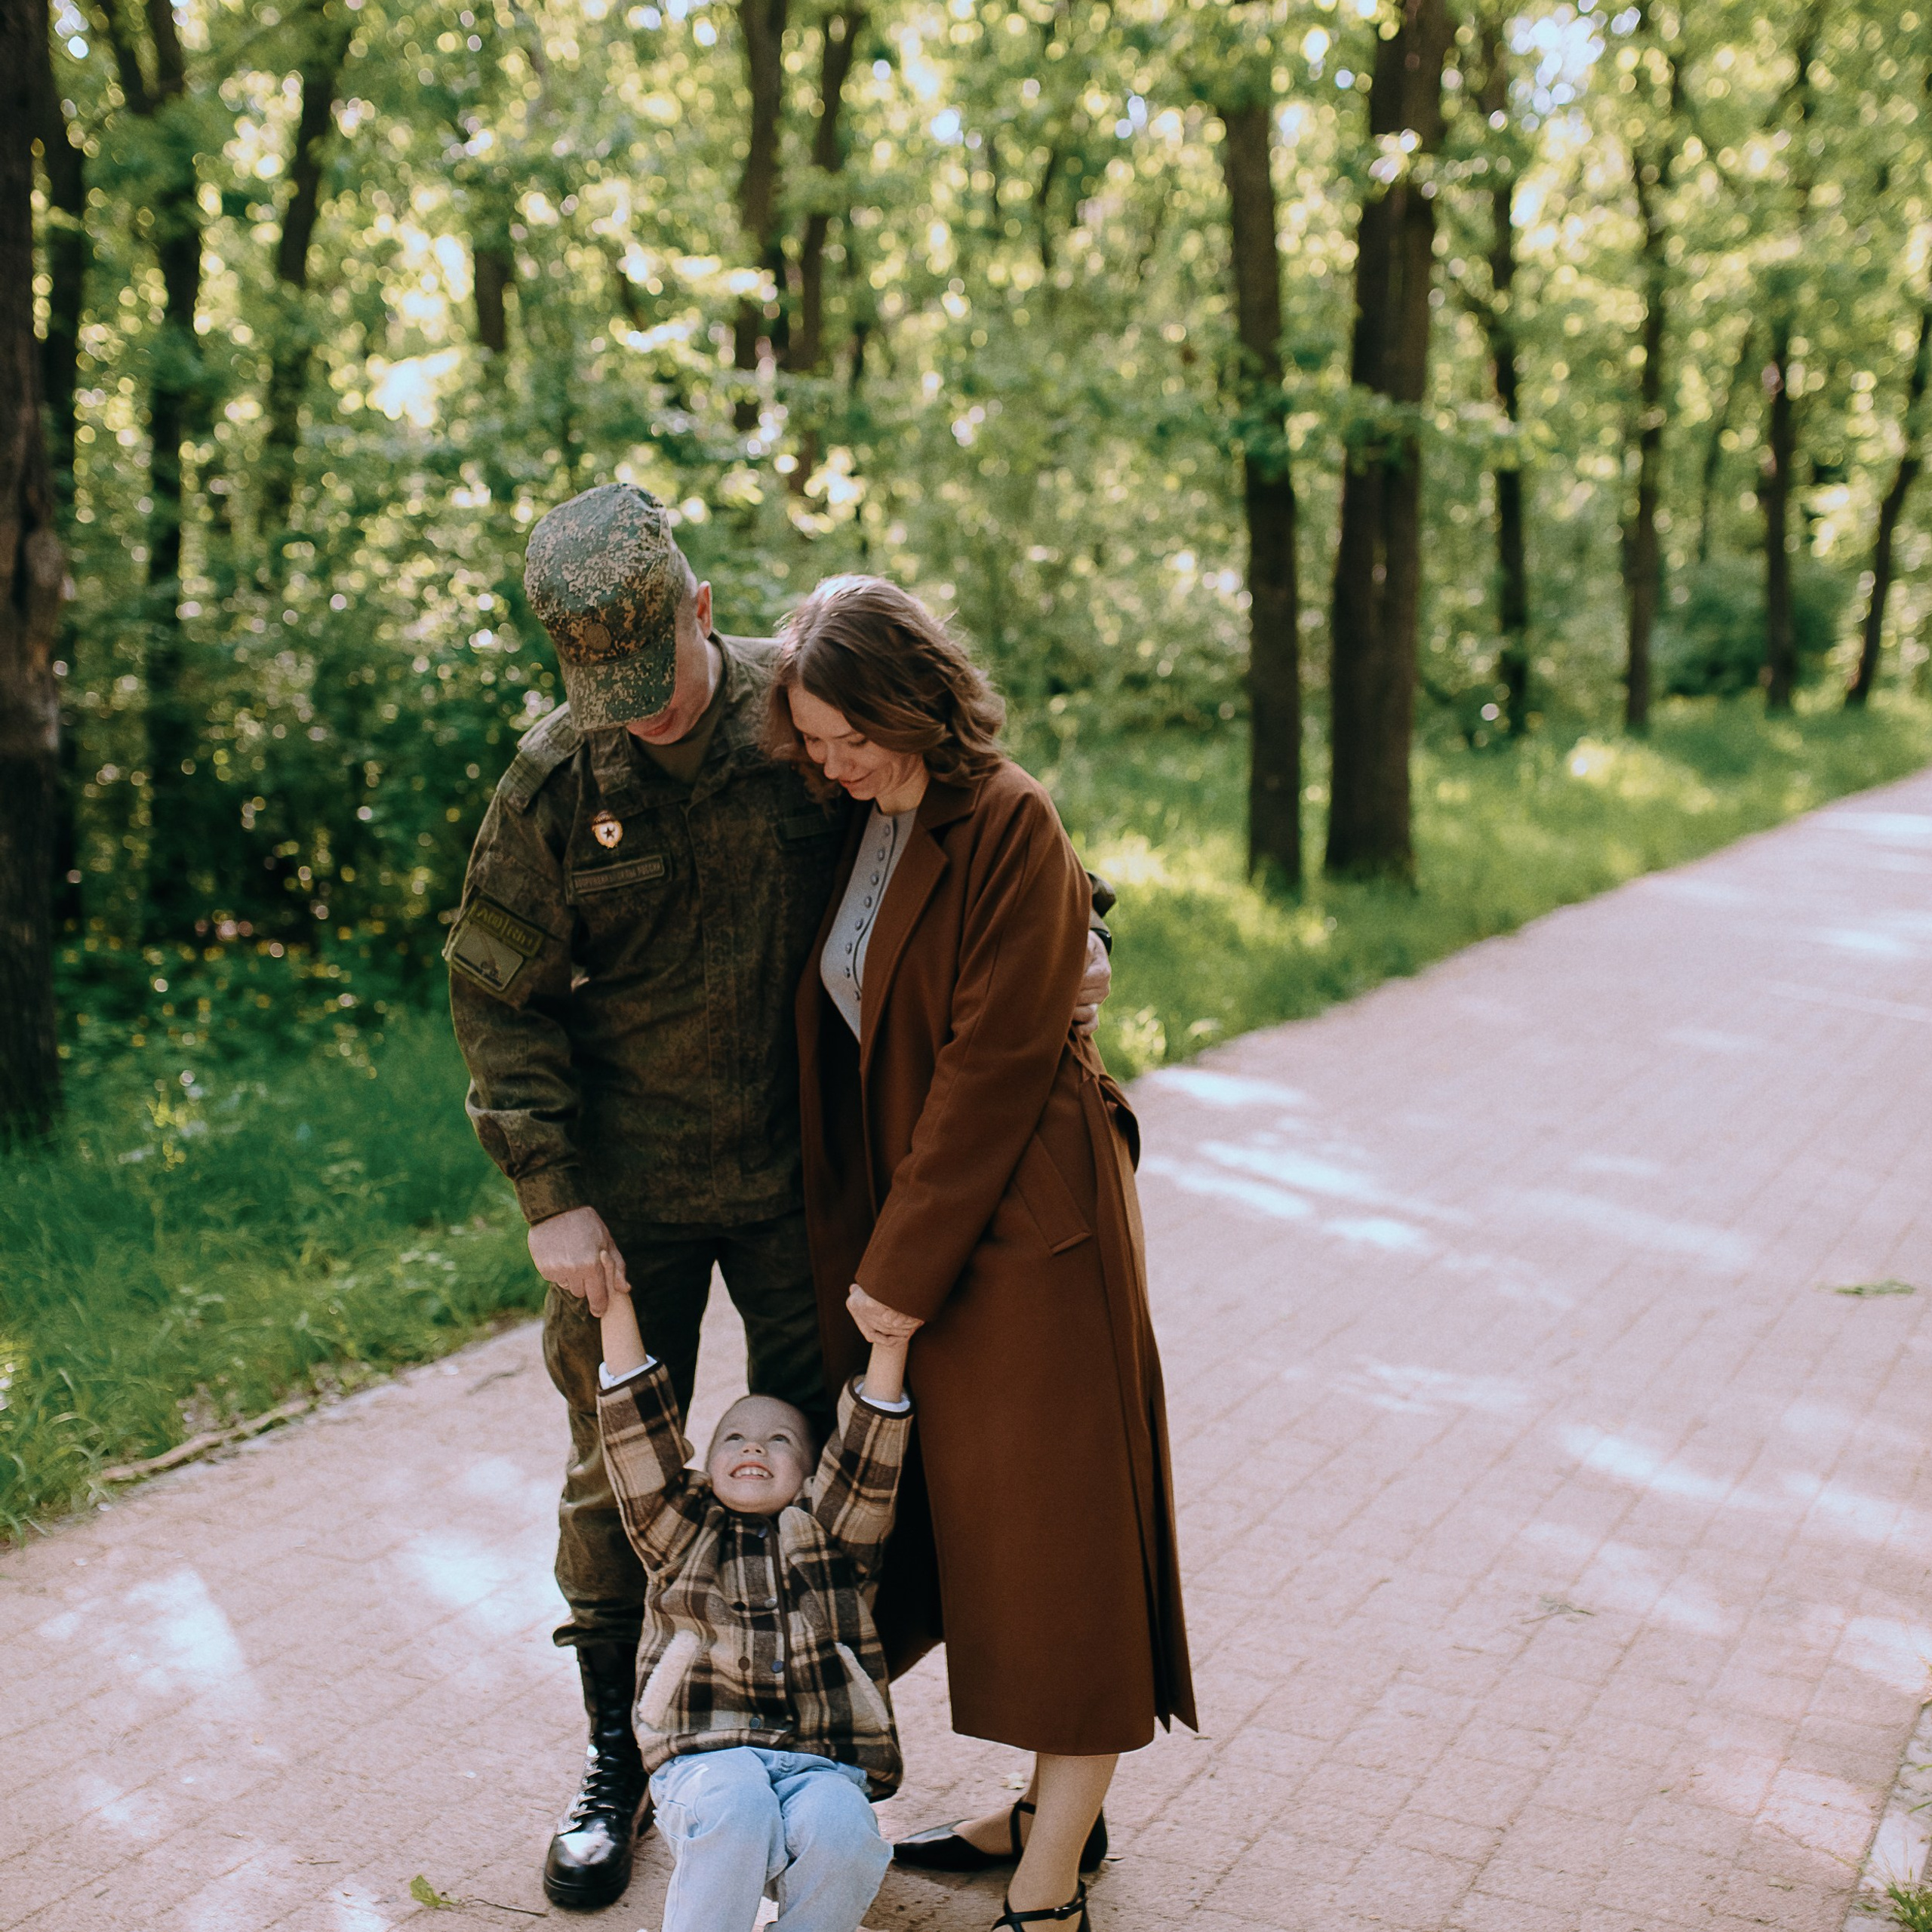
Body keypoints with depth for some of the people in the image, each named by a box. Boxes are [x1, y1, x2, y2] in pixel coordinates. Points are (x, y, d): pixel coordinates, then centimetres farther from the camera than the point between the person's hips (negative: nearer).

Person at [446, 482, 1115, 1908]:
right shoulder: (555, 778, -10)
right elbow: (499, 1001, -4)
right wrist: (551, 1196, -10)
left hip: (800, 1175, 1)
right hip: (628, 1192, 0)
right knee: (618, 1474, 10)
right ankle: (616, 1754, 29)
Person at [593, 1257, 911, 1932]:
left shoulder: (832, 1532, 20)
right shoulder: (680, 1534, 18)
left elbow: (867, 1455, 6)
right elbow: (641, 1438, 9)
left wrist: (888, 1344, -5)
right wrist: (616, 1308, 2)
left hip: (822, 1762, 1)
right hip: (706, 1756, -1)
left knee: (839, 1832, -30)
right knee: (735, 1812, -33)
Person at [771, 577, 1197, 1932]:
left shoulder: (1011, 828, -17)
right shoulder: (864, 830, 8)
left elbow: (993, 1063, -19)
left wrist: (903, 1266, -15)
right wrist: (874, 1254, 7)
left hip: (1028, 1223, -8)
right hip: (909, 1223, 8)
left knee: (1052, 1532, 0)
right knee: (971, 1518, 15)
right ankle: (1059, 1811, 29)